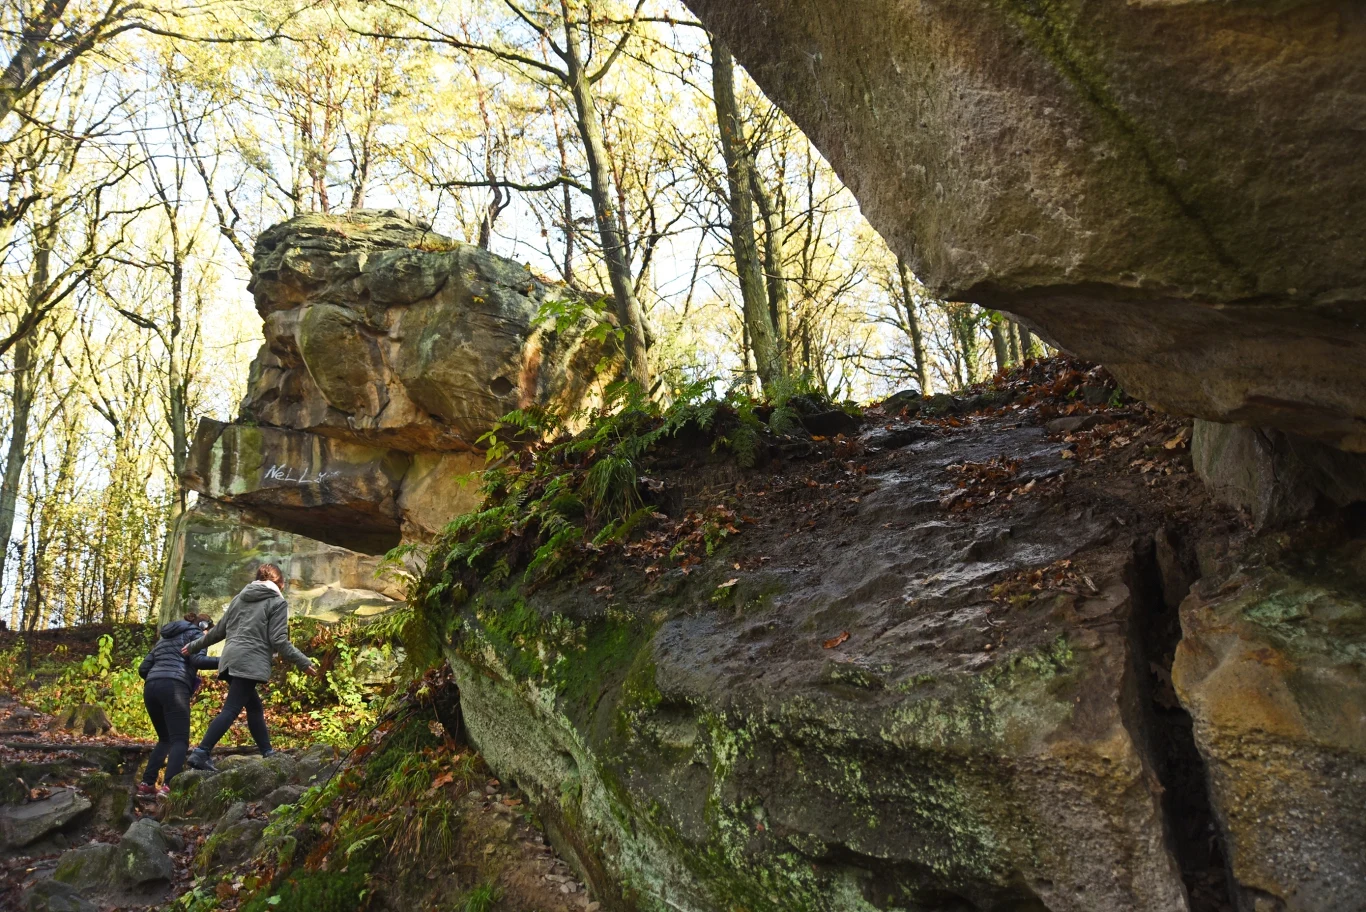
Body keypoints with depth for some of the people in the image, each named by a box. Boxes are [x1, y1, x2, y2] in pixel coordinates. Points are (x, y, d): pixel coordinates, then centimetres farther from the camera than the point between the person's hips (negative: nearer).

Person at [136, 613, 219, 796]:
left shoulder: (164, 637, 32)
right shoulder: (195, 633, 12)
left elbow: (143, 669, 25)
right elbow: (198, 660, -7)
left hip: (150, 688, 7)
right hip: (174, 688, -7)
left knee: (165, 739, 20)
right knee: (180, 741, -10)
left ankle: (147, 783, 7)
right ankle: (168, 787, -27)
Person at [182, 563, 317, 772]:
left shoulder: (240, 597, 19)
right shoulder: (277, 602, -1)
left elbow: (219, 630, 22)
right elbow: (279, 641, -7)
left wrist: (193, 647, 36)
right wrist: (304, 662, -2)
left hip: (230, 660, 8)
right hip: (249, 662, -8)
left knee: (255, 707, 15)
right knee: (231, 711, -10)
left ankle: (268, 754, 17)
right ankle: (200, 754, -19)